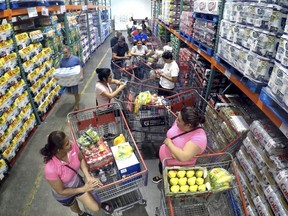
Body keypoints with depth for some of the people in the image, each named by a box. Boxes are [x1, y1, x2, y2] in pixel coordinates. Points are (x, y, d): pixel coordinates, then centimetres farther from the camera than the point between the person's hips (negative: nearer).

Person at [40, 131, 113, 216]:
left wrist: (88, 176, -22)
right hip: (64, 195, -2)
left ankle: (99, 202, 50)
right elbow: (61, 191, -25)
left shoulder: (72, 145, -32)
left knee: (95, 208, 13)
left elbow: (81, 159, -10)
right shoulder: (50, 169, -42)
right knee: (75, 207, 30)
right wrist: (83, 189, -22)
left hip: (77, 182, 3)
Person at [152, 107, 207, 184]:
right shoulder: (180, 122, -18)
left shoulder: (199, 138, -37)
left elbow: (183, 157, -44)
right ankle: (161, 176, 66)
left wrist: (169, 143, -33)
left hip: (176, 168, -6)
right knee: (161, 168, 33)